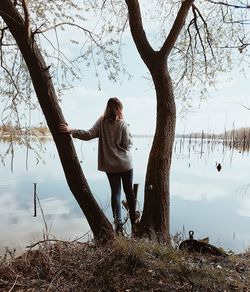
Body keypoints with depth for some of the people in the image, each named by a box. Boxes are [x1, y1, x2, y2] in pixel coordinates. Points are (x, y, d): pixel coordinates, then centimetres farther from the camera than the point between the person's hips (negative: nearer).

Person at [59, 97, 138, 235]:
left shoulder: (101, 122, -5)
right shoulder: (122, 123, -11)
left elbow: (89, 134, -17)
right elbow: (128, 144, -10)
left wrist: (71, 130, -15)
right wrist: (129, 137, 9)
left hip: (110, 165, 2)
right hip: (125, 164, -2)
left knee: (115, 192, 13)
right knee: (129, 191, 13)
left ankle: (118, 222, 10)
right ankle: (134, 221, 23)